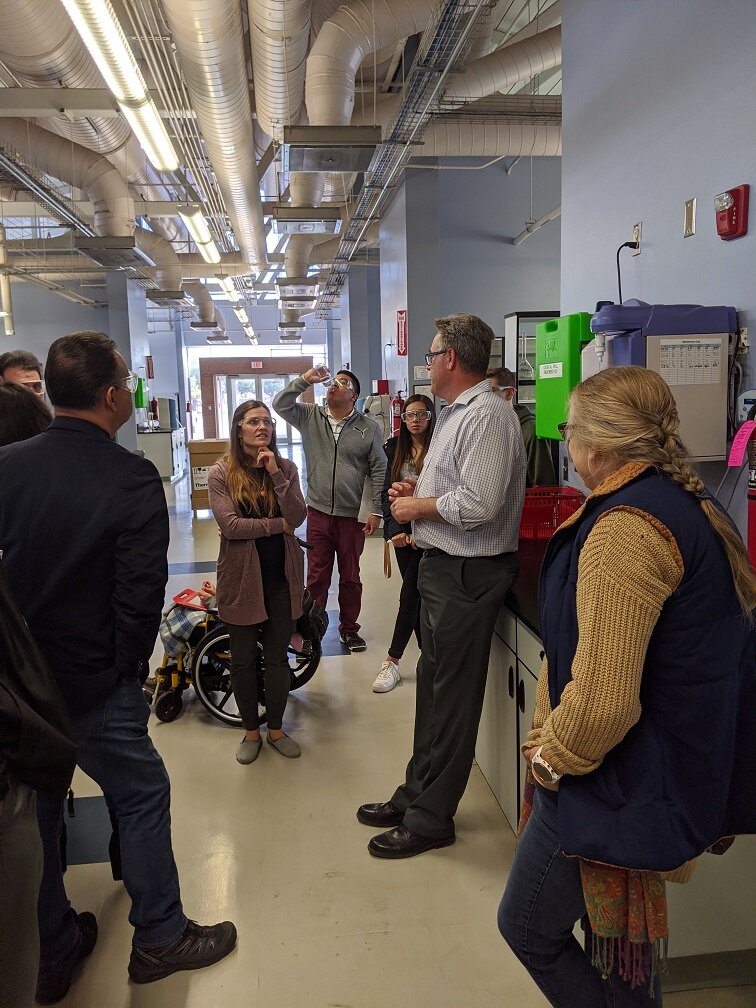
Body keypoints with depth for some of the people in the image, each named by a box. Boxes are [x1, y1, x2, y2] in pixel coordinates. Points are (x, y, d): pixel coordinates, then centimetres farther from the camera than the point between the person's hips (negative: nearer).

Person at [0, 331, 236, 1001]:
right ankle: (160, 939, 30)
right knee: (142, 799, 13)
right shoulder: (133, 480, -19)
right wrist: (130, 664, 0)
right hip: (94, 682, -6)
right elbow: (142, 591, -18)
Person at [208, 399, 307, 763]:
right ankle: (251, 730, 31)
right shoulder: (221, 473, -8)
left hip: (282, 576, 2)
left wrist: (276, 474, -19)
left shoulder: (285, 468, 1)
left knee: (278, 656, 13)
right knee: (243, 659, 11)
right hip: (242, 577, -2)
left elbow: (298, 518, -11)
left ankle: (276, 729, 31)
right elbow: (230, 525, -18)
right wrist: (278, 523, -12)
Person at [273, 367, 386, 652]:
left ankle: (349, 629, 28)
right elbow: (280, 404, -6)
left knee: (350, 577, 13)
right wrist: (305, 380, -12)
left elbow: (379, 471, -1)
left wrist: (376, 511, -6)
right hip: (318, 513, 1)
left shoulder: (369, 428, -1)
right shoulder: (310, 416, 5)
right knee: (317, 576, 8)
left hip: (353, 516, -1)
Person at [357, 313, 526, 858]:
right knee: (431, 687, 19)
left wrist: (418, 507, -12)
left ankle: (431, 819, 18)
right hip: (443, 567, 11)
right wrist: (420, 488, 6)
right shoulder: (455, 413, 15)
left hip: (467, 573, -11)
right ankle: (416, 794, 34)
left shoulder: (487, 416, -18)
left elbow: (477, 505, -27)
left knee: (453, 699, 3)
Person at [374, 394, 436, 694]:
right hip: (402, 531, 5)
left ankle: (392, 662, 1)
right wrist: (395, 529, -8)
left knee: (410, 595, -6)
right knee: (416, 595, 9)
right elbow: (387, 492, 6)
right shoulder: (396, 450, 9)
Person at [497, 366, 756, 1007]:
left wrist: (552, 756, -11)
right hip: (658, 764, 10)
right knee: (622, 935, 25)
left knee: (529, 927, 10)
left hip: (620, 779, -10)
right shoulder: (687, 503, 6)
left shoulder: (625, 530, -26)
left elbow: (602, 699, -30)